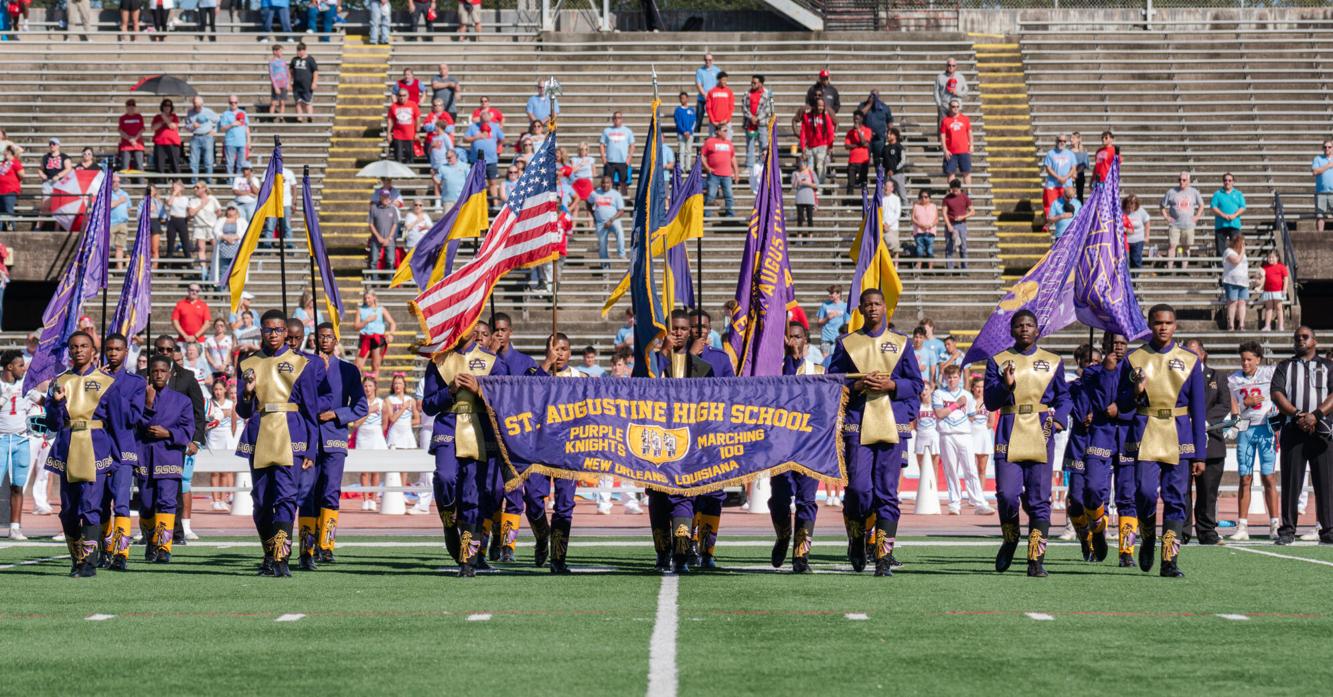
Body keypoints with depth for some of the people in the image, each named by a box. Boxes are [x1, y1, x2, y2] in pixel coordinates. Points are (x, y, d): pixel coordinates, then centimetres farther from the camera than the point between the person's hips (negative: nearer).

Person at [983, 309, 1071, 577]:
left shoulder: (1053, 362, 12)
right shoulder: (997, 361, 8)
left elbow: (1063, 397, 19)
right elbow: (990, 401, 2)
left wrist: (1058, 419, 0)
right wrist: (1006, 385, -17)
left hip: (1041, 435, 1)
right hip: (1009, 435, -1)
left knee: (1039, 500, -2)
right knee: (1006, 495, -10)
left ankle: (1036, 561, 3)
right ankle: (1010, 540, 19)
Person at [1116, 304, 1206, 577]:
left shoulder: (1190, 361, 6)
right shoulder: (1134, 359, 6)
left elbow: (1198, 411, 6)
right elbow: (1121, 406, 10)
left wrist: (1199, 453, 2)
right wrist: (1136, 393, -13)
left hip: (1180, 438, 1)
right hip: (1145, 436, -1)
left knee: (1175, 499, -2)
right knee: (1146, 492, -15)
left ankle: (1170, 561, 2)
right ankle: (1148, 539, 13)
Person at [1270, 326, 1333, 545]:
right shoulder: (1284, 367, 16)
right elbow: (1277, 394, 2)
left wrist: (1315, 415, -15)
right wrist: (1298, 415, -13)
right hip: (1292, 429, 1)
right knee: (1290, 481, -2)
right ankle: (1287, 530, 1)